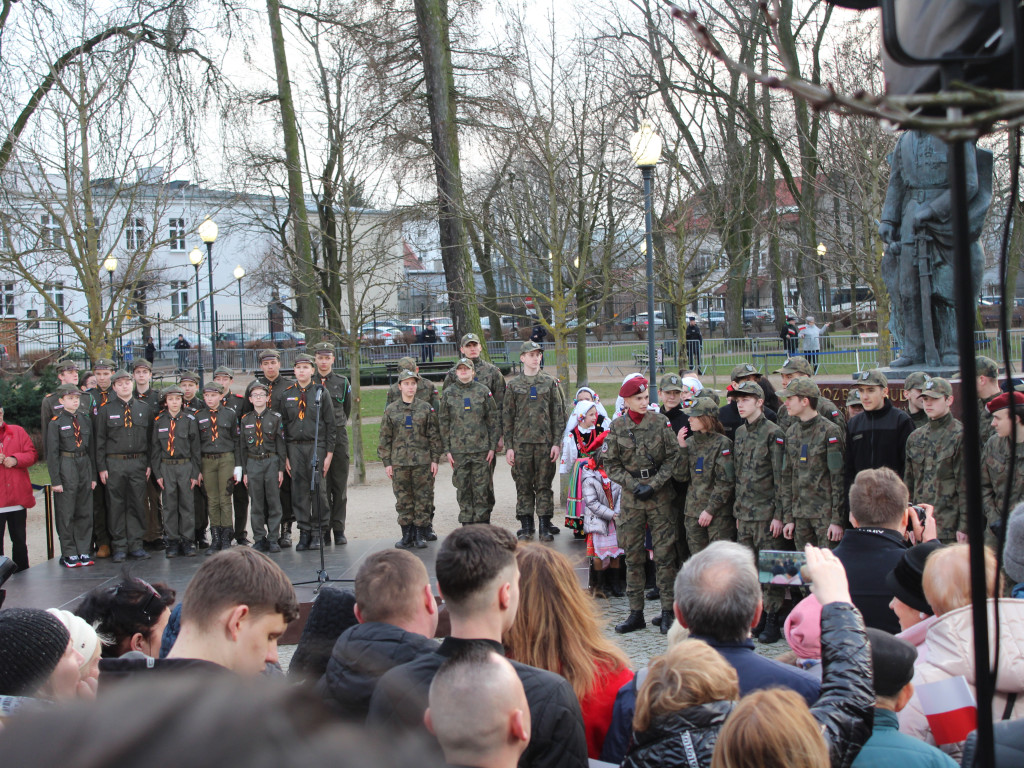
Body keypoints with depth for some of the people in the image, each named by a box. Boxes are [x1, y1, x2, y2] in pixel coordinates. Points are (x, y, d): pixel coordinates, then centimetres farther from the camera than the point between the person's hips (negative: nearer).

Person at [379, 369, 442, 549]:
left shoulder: (425, 409, 6)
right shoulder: (391, 411, 7)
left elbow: (434, 436, 6)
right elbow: (385, 438, 8)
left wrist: (435, 459, 0)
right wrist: (387, 462, 3)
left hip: (423, 462, -1)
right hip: (399, 463, 1)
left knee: (423, 498, 0)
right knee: (403, 500, 3)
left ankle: (420, 535, 9)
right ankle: (407, 535, 11)